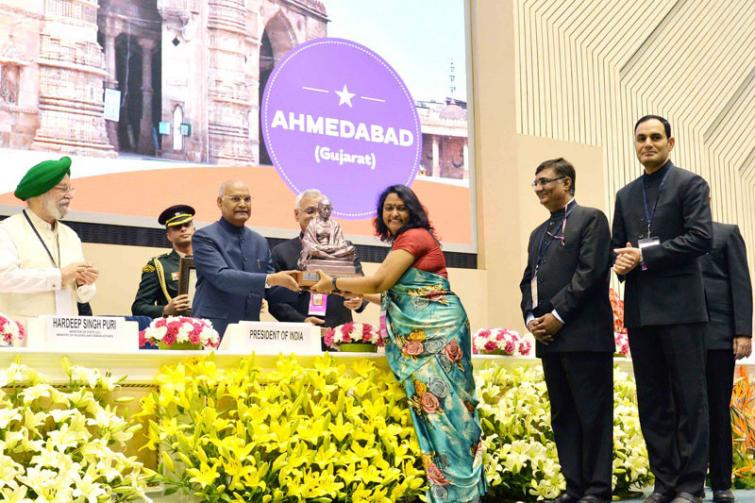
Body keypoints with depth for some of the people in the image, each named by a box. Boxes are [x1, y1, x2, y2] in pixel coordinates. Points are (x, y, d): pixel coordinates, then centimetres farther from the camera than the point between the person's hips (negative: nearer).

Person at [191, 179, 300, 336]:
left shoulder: (260, 242, 14)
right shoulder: (204, 237, -4)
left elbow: (271, 292, 14)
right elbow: (221, 277, -19)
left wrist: (300, 286, -5)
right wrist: (271, 279, -26)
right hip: (213, 330, -5)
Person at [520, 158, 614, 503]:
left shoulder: (591, 219, 1)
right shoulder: (538, 234, 22)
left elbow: (590, 271, -11)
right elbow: (528, 280, 19)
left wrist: (557, 315, -15)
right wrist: (531, 318, 0)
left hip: (584, 334, -7)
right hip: (549, 337, 7)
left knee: (593, 414, -4)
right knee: (563, 415, 8)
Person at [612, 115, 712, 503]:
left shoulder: (690, 184, 1)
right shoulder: (625, 195, 17)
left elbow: (701, 238, -11)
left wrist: (645, 255, -13)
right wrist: (621, 262, -4)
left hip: (680, 306, -5)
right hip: (640, 309, 6)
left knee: (689, 398, -2)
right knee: (652, 401, 7)